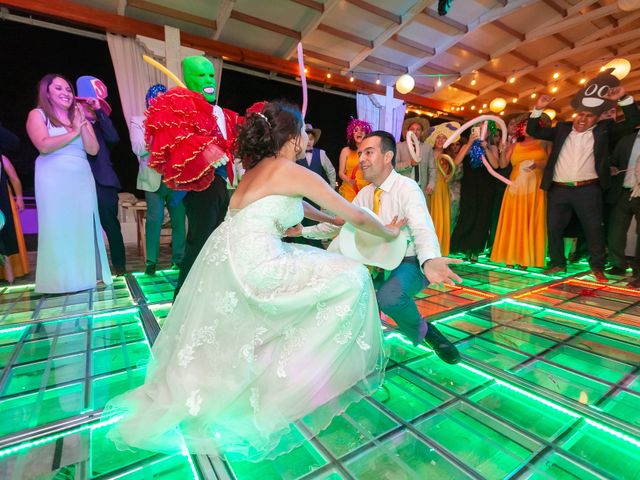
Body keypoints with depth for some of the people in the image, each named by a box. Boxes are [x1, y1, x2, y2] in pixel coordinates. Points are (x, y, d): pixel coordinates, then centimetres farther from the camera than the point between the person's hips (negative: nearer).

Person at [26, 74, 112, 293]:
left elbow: (93, 149, 4)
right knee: (58, 228, -3)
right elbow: (44, 145, -11)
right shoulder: (37, 115, 5)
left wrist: (82, 124, -4)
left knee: (84, 226, 0)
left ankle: (86, 274, 7)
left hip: (82, 179, 4)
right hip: (54, 180, -3)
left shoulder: (79, 117, 17)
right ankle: (61, 280, 2)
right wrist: (73, 132, -8)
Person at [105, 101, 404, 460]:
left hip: (227, 257, 10)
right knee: (351, 278, 0)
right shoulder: (294, 172, -6)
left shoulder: (263, 166, 19)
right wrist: (389, 232, 20)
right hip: (251, 263, -10)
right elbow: (355, 215, 1)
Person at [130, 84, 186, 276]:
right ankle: (151, 261, 2)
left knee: (179, 219, 0)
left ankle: (178, 258, 10)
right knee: (154, 220, -6)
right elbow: (139, 149, -5)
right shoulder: (137, 121, 11)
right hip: (154, 179, -2)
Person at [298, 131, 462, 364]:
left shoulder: (407, 188, -17)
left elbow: (422, 229, -31)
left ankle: (425, 331, -3)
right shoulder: (365, 193, 5)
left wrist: (429, 261, -52)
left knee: (388, 296, -35)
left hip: (411, 263, -6)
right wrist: (303, 231, 3)